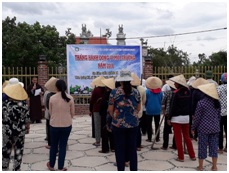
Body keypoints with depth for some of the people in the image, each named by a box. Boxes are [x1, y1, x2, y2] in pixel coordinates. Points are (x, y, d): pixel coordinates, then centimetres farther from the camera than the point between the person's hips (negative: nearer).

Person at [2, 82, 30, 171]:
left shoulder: (5, 103, -14)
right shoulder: (24, 104, -9)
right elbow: (27, 119, -2)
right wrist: (27, 128, 13)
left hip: (7, 131, -1)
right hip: (20, 131, 1)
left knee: (6, 151, 15)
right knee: (18, 151, 14)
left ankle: (4, 169, 26)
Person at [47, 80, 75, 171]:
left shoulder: (52, 98, -9)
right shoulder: (70, 98, -9)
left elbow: (50, 112, 3)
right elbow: (72, 113, 0)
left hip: (54, 125, 0)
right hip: (67, 125, 0)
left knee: (53, 145, 17)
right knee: (63, 146, 11)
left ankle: (51, 165, 32)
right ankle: (61, 167, 18)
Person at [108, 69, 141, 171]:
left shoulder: (114, 92, -8)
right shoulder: (136, 92, 1)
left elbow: (110, 109, -3)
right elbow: (138, 108, 10)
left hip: (118, 124, -2)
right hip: (133, 124, 3)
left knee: (120, 149, 8)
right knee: (133, 149, 12)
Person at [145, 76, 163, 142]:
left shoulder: (147, 91, -12)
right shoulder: (160, 92, -4)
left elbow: (145, 101, -4)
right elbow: (162, 100, 5)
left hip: (149, 110, -2)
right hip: (157, 110, 3)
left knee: (149, 124, 7)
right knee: (157, 124, 11)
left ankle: (149, 138, 9)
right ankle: (157, 138, 15)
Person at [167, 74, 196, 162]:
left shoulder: (176, 93, -15)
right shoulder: (188, 92, 2)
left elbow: (172, 107, -14)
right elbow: (190, 105, 7)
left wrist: (169, 118, -7)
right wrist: (189, 114, 16)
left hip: (177, 118, -6)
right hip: (186, 117, 6)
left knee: (178, 138, 5)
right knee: (187, 137, 17)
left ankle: (181, 157, 11)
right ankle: (192, 155, 21)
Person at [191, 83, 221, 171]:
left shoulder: (201, 102, -13)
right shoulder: (217, 102, 3)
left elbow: (197, 117, -10)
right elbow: (219, 116, 10)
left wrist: (193, 128, 1)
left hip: (204, 128, -5)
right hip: (215, 128, 5)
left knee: (202, 147, 6)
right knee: (214, 146, 12)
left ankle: (200, 166, 17)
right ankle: (214, 166, 20)